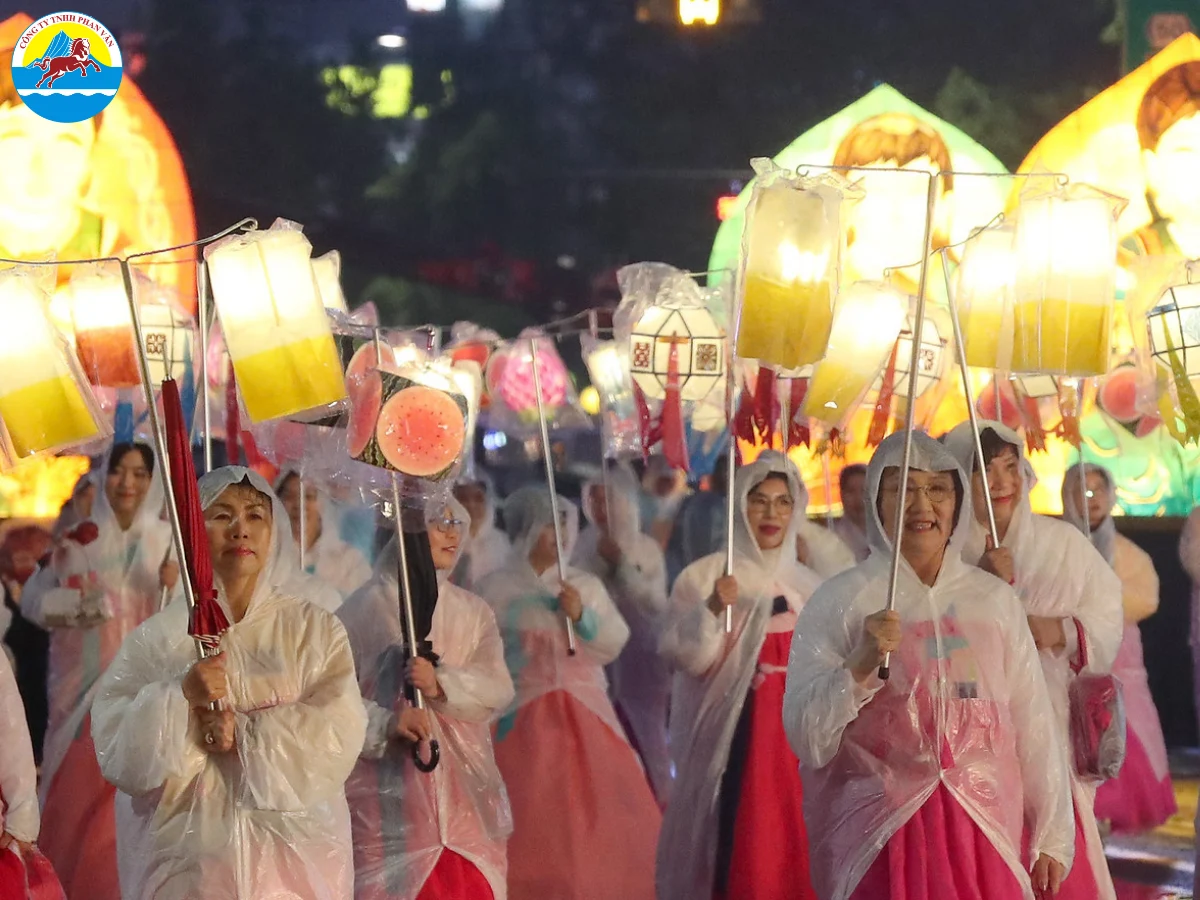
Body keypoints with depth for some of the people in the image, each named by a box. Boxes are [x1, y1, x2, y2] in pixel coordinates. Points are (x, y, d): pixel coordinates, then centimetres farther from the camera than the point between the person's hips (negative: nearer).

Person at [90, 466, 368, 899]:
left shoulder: (316, 630, 3)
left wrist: (243, 736, -15)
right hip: (189, 857, 0)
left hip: (293, 854, 0)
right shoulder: (158, 637, 1)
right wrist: (179, 698, -19)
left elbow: (338, 740, -8)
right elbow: (117, 752, -6)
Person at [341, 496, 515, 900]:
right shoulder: (363, 608, 2)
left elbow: (498, 689, 0)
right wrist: (384, 723, -22)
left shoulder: (474, 612, 14)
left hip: (463, 791, 4)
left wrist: (441, 684, -17)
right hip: (387, 794, -3)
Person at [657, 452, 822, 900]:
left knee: (794, 838, 3)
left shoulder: (807, 585, 12)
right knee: (738, 840, -8)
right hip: (733, 733, -4)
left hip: (797, 730, 5)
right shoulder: (704, 576, -2)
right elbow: (686, 657, -12)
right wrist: (712, 610, -25)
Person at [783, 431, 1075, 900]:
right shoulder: (839, 602, -2)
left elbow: (1034, 727, 8)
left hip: (985, 835, 2)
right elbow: (806, 737, -7)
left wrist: (1053, 839, 6)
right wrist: (860, 665, -21)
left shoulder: (996, 601, 7)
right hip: (879, 840, -2)